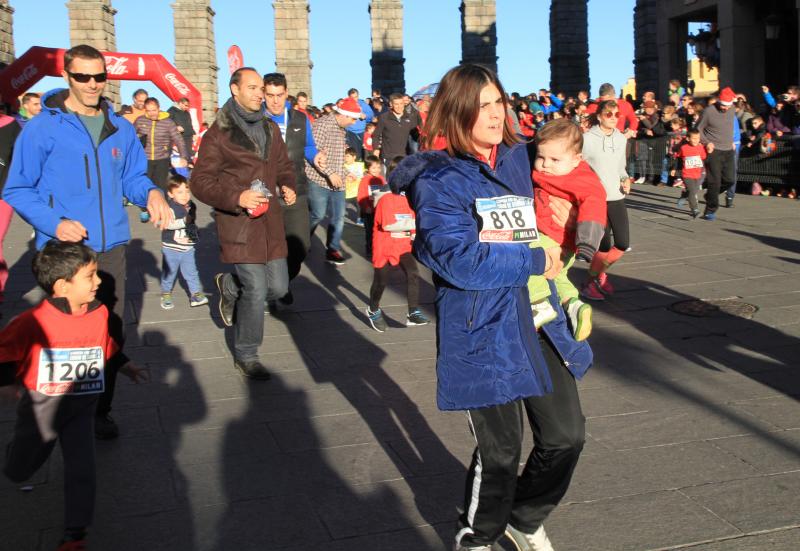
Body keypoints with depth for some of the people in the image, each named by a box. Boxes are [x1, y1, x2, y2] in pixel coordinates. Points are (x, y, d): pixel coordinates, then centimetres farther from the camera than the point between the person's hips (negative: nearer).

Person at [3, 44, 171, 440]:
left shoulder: (121, 129, 7)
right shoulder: (42, 128, -7)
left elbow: (132, 177, 16)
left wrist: (151, 192, -8)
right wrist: (54, 223, -19)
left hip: (111, 247, 4)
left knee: (111, 335, 11)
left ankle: (100, 410, 28)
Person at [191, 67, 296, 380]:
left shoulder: (270, 128, 13)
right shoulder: (218, 133, -8)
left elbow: (284, 166, 25)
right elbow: (200, 182, -8)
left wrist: (287, 186, 4)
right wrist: (237, 198, -21)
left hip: (270, 223, 7)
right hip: (239, 225, -7)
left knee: (278, 287, 8)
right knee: (256, 291, -8)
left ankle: (229, 286, 39)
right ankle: (245, 356, 14)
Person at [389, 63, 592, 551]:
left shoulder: (516, 156, 10)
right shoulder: (437, 179, -13)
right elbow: (461, 260, -24)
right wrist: (535, 260, -15)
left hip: (535, 320, 7)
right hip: (483, 331, -7)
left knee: (567, 435, 11)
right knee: (501, 450, 4)